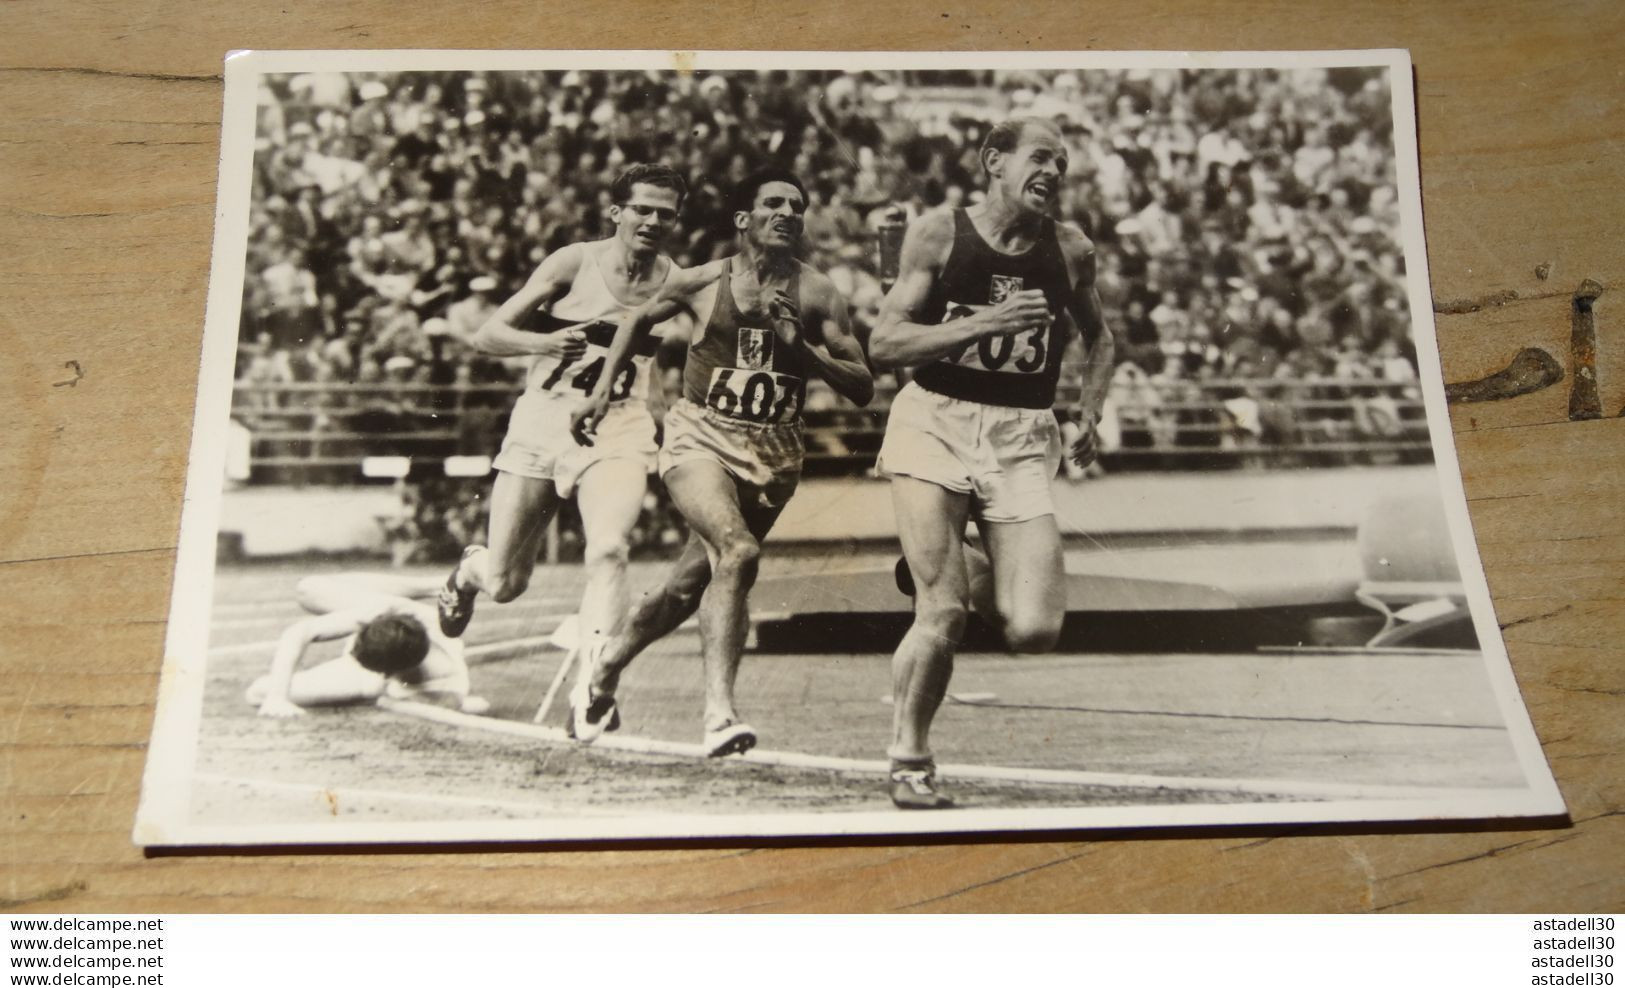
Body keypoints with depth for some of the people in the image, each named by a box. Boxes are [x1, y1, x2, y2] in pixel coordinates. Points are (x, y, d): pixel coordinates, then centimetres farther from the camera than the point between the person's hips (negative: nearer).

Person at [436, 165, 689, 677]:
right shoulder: (575, 262, -3)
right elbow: (488, 334, -3)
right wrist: (545, 342, -22)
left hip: (619, 429, 0)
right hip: (544, 419, 0)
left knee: (609, 550, -28)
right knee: (503, 584, 7)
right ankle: (468, 571, 44)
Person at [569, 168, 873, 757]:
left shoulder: (817, 296, 0)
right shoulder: (700, 283, 1)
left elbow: (862, 390, -3)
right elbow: (640, 319, 21)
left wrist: (802, 346, -16)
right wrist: (602, 389, 15)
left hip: (773, 454, 3)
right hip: (699, 437, -2)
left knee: (691, 584, 10)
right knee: (738, 553, -28)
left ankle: (605, 666, 36)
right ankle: (720, 714, -27)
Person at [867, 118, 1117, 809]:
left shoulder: (1071, 251, 8)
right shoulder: (938, 234, -1)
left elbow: (1097, 338, 26)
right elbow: (883, 345, -7)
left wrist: (1090, 413, 9)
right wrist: (985, 323, -17)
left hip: (1022, 440, 3)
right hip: (934, 423, -3)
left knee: (1034, 631, -10)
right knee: (942, 616, -12)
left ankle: (961, 571, 24)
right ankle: (909, 763, 11)